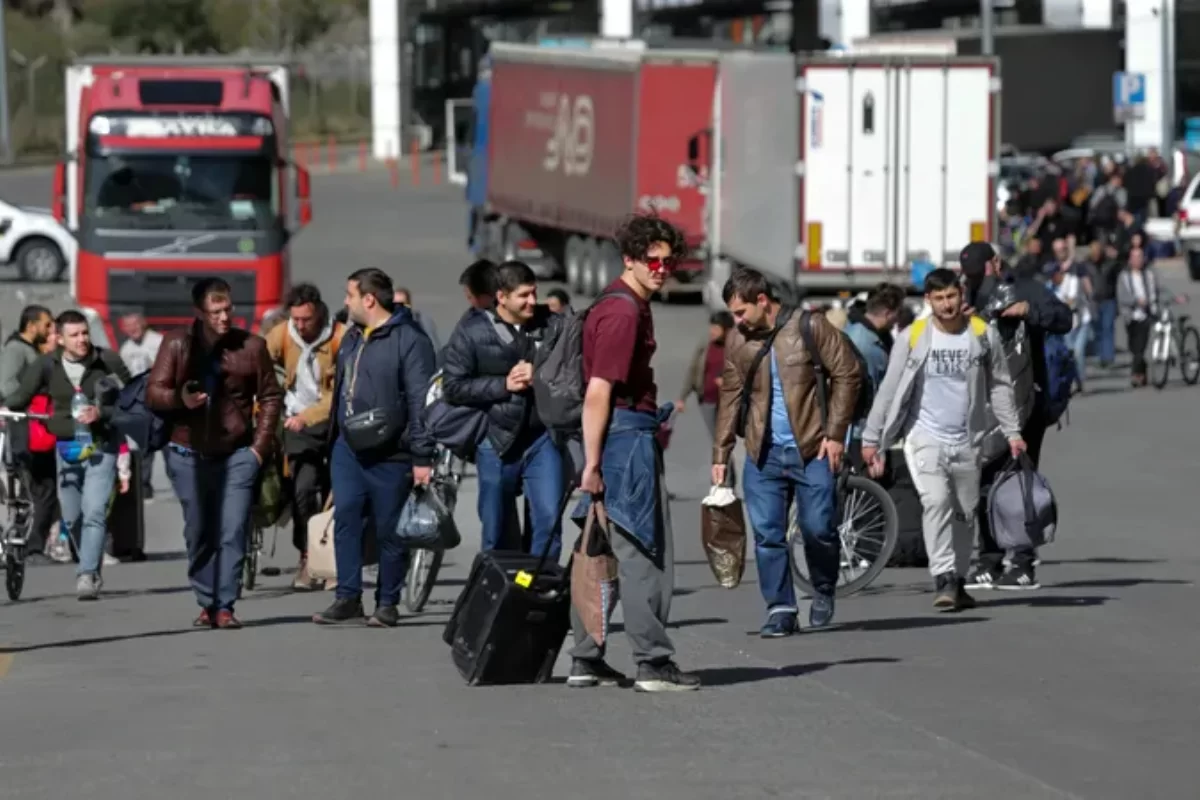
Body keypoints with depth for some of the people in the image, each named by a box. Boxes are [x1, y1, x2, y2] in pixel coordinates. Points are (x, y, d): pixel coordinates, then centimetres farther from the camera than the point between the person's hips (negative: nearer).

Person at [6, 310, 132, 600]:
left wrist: (103, 414, -20)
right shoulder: (46, 366, -4)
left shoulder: (109, 362, -8)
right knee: (72, 517, 11)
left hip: (101, 446, -3)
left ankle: (87, 575, -19)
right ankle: (92, 569, 30)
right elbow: (19, 398, -6)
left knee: (94, 512, -16)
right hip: (67, 446, 3)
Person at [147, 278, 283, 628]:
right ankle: (206, 604, 17)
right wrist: (180, 398, -23)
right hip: (189, 455, 1)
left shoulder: (251, 346, -1)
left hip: (237, 455, -1)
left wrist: (261, 445, -1)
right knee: (198, 534, 7)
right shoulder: (177, 344, 0)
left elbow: (270, 397, 6)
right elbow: (153, 393, -1)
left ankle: (225, 606, -7)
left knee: (233, 533, -9)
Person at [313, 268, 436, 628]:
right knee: (346, 520, 0)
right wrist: (334, 437, 19)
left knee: (389, 531, 2)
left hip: (390, 454, -7)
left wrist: (422, 457, -17)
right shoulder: (351, 338, 14)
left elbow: (420, 401, -15)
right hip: (348, 448, 7)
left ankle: (387, 604, 10)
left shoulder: (409, 340, -11)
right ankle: (348, 598, 4)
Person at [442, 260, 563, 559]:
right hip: (498, 441, 0)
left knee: (549, 518, -11)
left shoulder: (550, 324, 2)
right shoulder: (473, 331, -1)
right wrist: (504, 384, -12)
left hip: (542, 437, 0)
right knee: (497, 533, 9)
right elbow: (452, 387, -4)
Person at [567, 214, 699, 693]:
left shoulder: (629, 305, 17)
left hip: (627, 433, 11)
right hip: (626, 436, -11)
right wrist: (592, 463, -23)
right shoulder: (623, 313, -15)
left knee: (599, 553, 11)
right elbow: (598, 392, -21)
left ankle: (586, 660, 15)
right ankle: (653, 664, -5)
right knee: (644, 553, -7)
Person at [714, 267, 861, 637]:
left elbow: (847, 374, -4)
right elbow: (730, 397, 11)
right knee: (767, 535, -1)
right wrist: (721, 454, 7)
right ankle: (780, 609, 5)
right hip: (763, 454, 4)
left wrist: (835, 433, -8)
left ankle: (824, 591, 21)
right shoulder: (738, 342, 6)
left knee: (818, 528, -5)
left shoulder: (810, 326, -6)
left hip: (812, 449, -4)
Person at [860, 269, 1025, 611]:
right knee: (936, 501, -21)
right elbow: (889, 390, -1)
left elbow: (1000, 386, 10)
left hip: (967, 440, 3)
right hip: (925, 437, -3)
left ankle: (957, 582, 22)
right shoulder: (913, 338, -5)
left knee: (964, 512, 9)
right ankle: (943, 579, -24)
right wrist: (871, 438, -1)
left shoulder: (983, 334, 0)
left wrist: (1012, 431, 6)